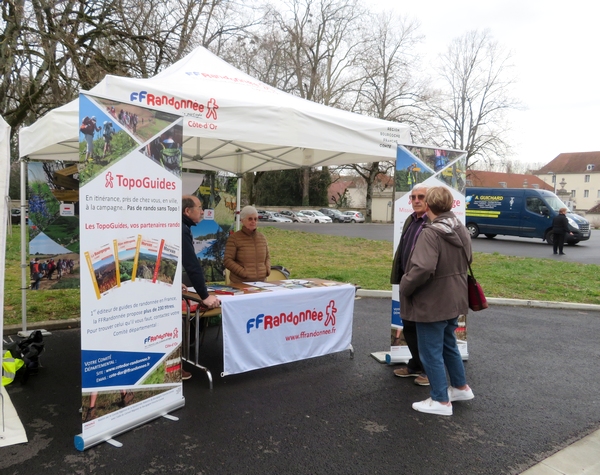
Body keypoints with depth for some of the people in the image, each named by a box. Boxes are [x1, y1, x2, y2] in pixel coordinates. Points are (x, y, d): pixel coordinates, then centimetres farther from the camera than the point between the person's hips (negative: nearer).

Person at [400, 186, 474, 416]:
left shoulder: (430, 233, -24)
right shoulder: (461, 230, 3)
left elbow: (423, 269, -32)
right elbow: (467, 260, 17)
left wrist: (404, 287, -17)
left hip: (431, 303, -9)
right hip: (454, 299, 9)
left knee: (431, 352, 6)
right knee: (449, 345, 25)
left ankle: (441, 401, 17)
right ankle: (461, 387, 39)